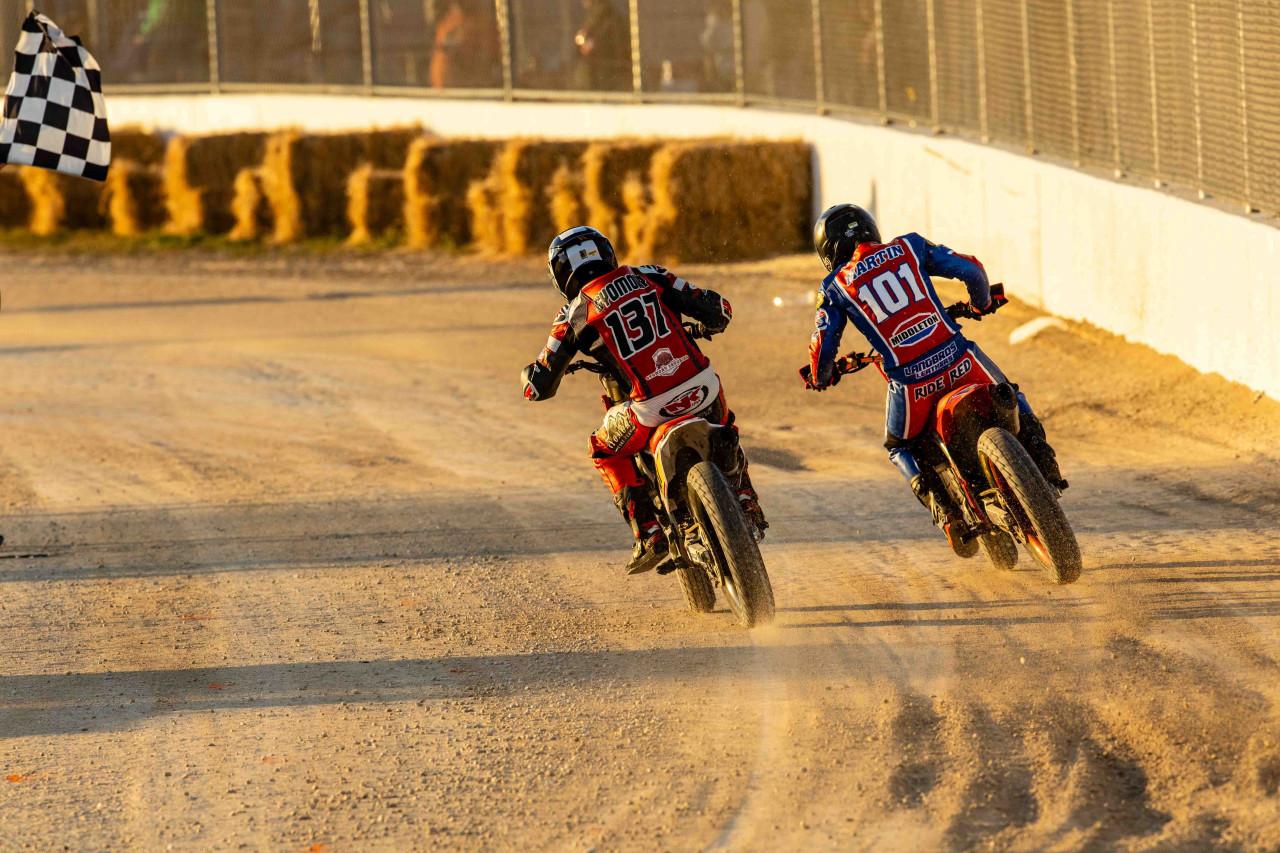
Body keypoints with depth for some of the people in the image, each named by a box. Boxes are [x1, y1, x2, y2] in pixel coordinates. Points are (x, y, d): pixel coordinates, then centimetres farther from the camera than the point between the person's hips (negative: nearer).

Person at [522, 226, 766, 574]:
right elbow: (718, 309, 12)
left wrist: (529, 374, 35)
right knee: (723, 427, 38)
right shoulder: (649, 277, 12)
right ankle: (747, 507, 28)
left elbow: (539, 387, 9)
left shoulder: (574, 316, 5)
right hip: (703, 390, 3)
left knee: (605, 450, 26)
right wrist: (702, 329, 36)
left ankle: (649, 535, 12)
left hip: (652, 410, -3)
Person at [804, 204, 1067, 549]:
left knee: (899, 447, 24)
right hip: (958, 359, 1)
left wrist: (820, 378, 28)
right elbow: (969, 269, 10)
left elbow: (823, 345, 6)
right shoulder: (908, 247, 12)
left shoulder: (836, 287, 10)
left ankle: (943, 508, 5)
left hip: (909, 379, -1)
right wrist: (982, 302, 32)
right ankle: (1038, 454, 10)